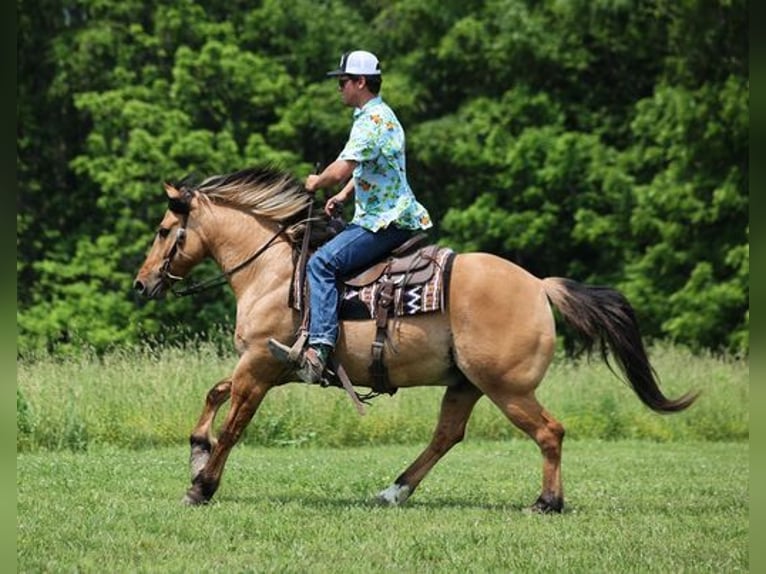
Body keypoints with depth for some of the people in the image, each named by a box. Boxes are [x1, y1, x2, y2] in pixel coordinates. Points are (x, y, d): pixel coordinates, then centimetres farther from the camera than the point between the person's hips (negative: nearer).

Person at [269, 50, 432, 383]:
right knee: (326, 258, 22)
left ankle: (318, 350, -36)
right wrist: (344, 195, 15)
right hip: (384, 215, 11)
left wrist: (316, 183, -3)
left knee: (323, 263, -24)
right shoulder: (380, 115, 17)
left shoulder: (372, 120, -16)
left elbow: (341, 170, -23)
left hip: (386, 223, -11)